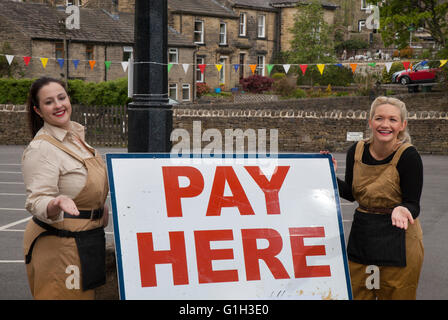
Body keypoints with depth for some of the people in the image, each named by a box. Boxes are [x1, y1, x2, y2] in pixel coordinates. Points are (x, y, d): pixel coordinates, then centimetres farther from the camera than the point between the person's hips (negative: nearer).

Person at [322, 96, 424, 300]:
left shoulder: (408, 156, -16)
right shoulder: (356, 151, -2)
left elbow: (413, 204, -13)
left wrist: (402, 210, -35)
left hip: (398, 243, -4)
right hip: (362, 238, 5)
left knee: (396, 296, 7)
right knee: (356, 294, 14)